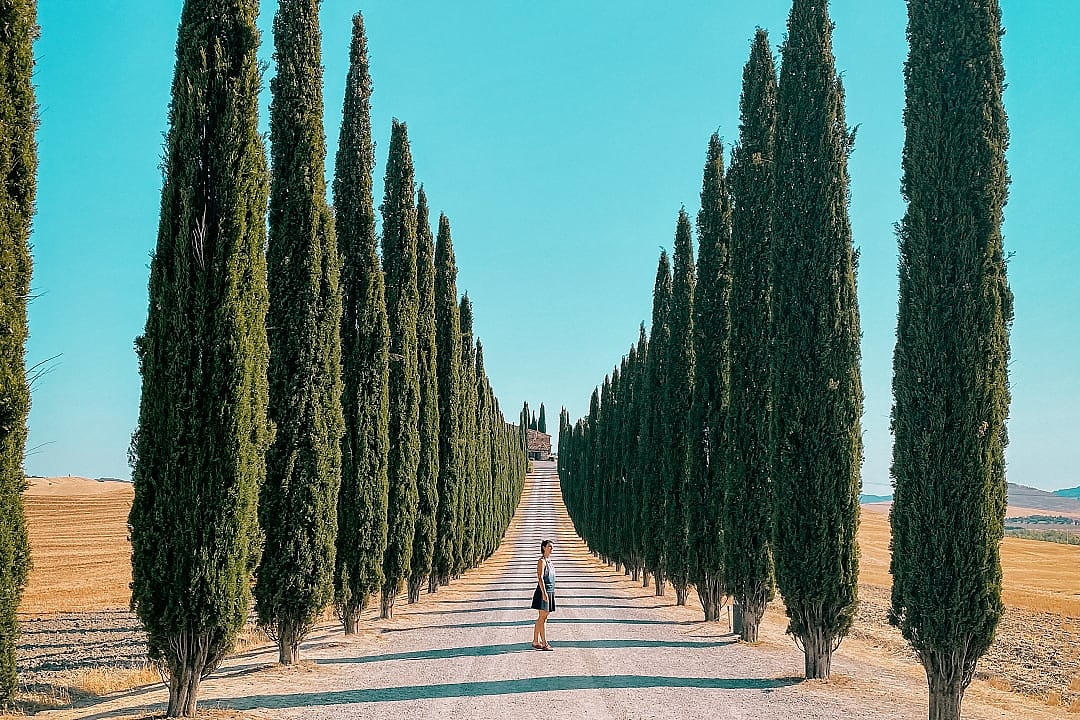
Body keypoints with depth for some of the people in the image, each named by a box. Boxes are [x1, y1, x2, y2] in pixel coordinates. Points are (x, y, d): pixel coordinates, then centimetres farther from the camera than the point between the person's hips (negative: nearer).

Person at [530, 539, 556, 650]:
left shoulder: (549, 561, 16)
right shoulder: (542, 561, -10)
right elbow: (540, 578, -17)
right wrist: (544, 592, -24)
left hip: (550, 592, 9)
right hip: (544, 592, -9)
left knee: (541, 619, 11)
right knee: (542, 619, -6)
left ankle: (536, 642, 16)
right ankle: (544, 644, -6)